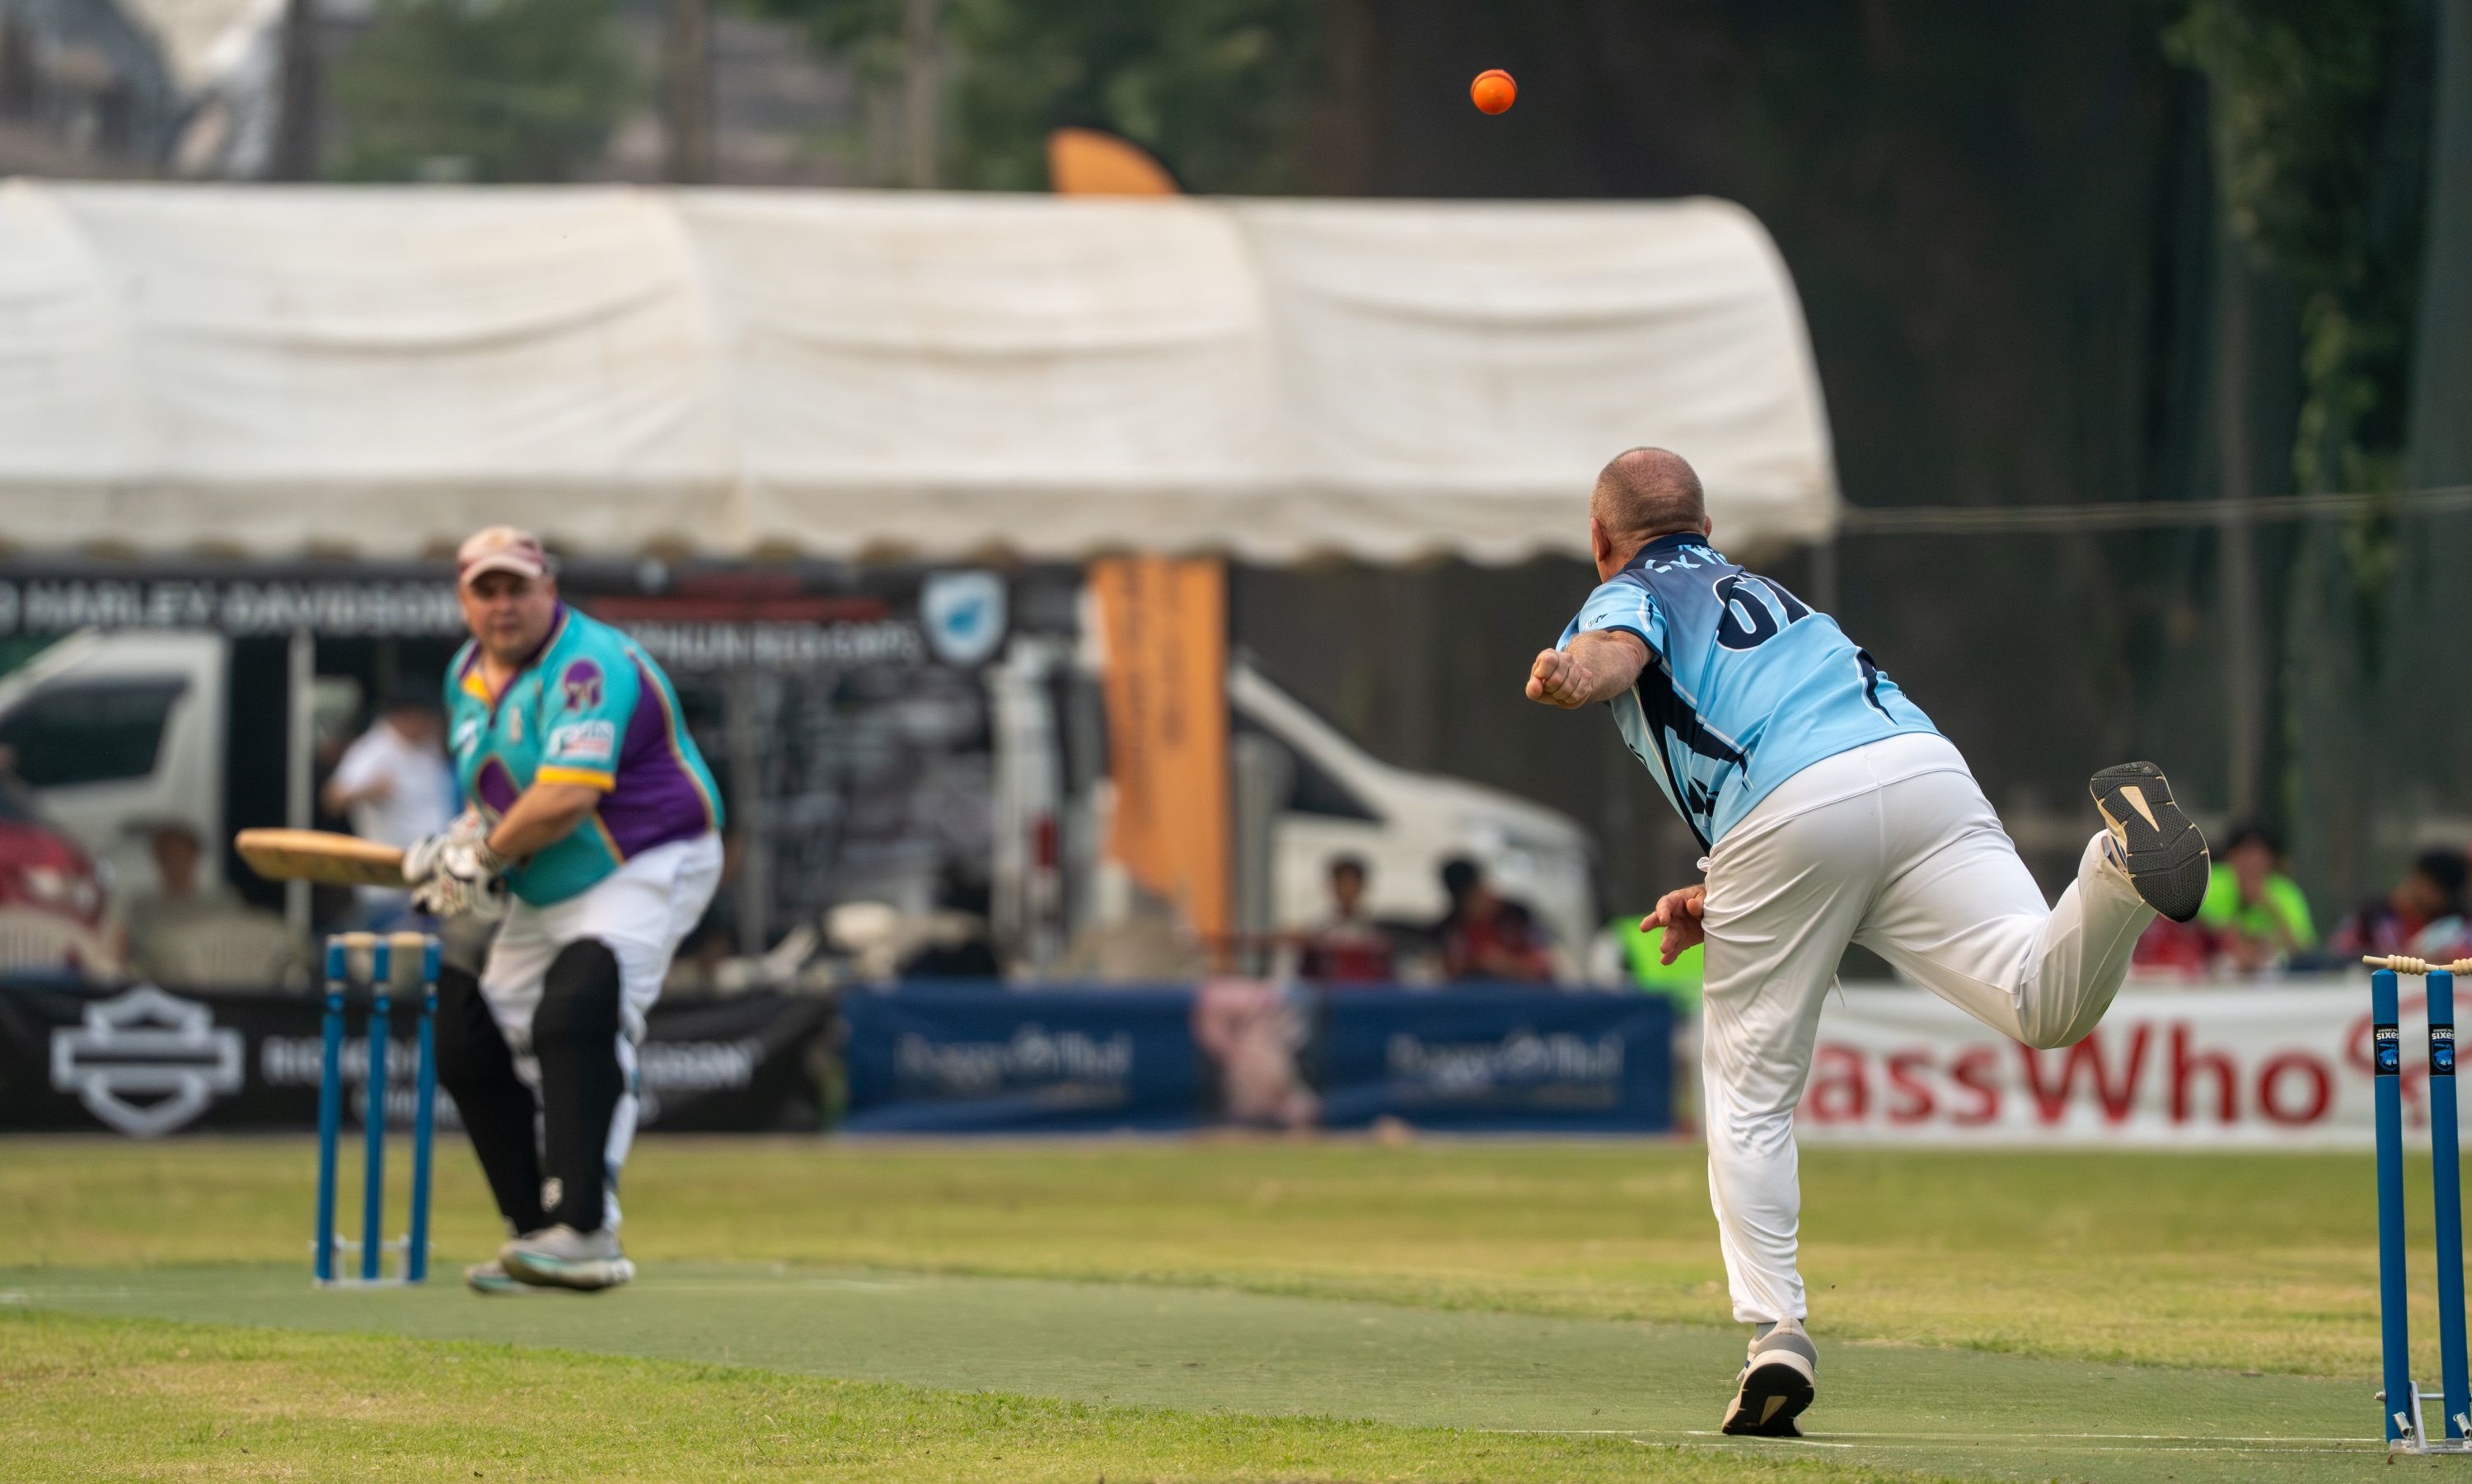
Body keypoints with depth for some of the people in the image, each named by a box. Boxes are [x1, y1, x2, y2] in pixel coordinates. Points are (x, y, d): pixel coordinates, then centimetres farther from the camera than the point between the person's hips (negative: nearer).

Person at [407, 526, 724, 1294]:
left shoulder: (588, 666, -21)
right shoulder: (468, 675, 9)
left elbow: (568, 798, -30)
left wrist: (483, 855, -17)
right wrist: (460, 843, 1)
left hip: (648, 866, -10)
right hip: (543, 895, 10)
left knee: (576, 1015, -30)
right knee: (472, 1044, 8)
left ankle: (586, 1234, -36)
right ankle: (535, 1233, 18)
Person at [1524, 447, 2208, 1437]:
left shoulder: (1630, 596, 22)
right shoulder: (1766, 594, 41)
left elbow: (1617, 652, -6)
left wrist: (1568, 679, -20)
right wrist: (1716, 900, 42)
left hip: (1787, 815, -4)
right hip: (1925, 764, 4)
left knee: (1749, 1094, 10)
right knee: (2048, 1002, -16)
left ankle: (1777, 1338, -2)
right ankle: (2124, 870, -45)